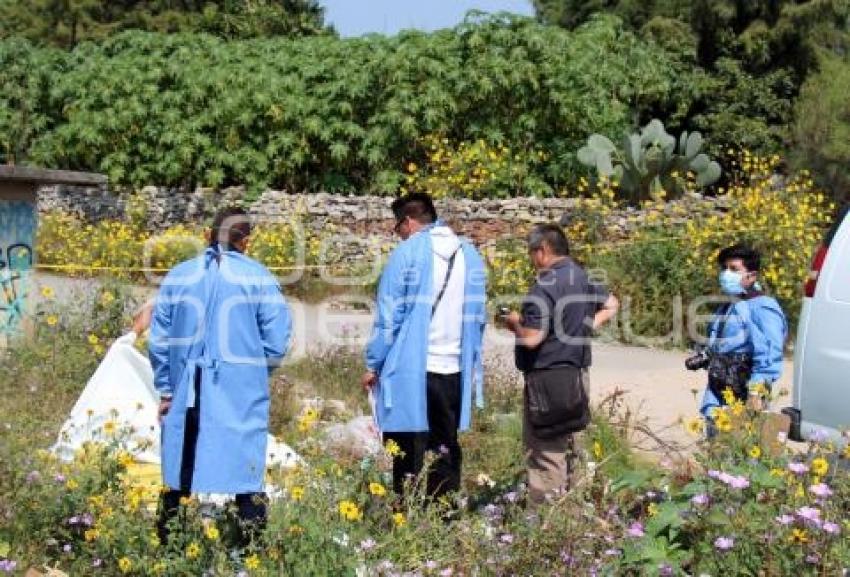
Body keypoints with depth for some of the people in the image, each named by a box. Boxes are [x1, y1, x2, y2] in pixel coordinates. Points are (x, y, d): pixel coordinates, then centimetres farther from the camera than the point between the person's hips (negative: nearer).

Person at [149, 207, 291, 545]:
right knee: (246, 478, 3)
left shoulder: (178, 276, 5)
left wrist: (165, 390, 15)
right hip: (242, 398, -3)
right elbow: (277, 342, -5)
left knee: (178, 479, 13)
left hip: (186, 396, 3)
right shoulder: (258, 278, -4)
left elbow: (159, 340, 8)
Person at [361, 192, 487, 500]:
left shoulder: (407, 254, -6)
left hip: (410, 372, -5)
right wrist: (472, 364, 20)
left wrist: (373, 365, 0)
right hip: (455, 371, 5)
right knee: (446, 450, 12)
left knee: (408, 454, 1)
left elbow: (389, 316, -6)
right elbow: (477, 318, 14)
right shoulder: (470, 255, 10)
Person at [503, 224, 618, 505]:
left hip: (548, 380, -9)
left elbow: (532, 338, -22)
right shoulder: (583, 278, 9)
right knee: (565, 448, 17)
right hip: (577, 376, 9)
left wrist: (515, 322, -3)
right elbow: (612, 305, 25)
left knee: (545, 454, -5)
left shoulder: (546, 286, -18)